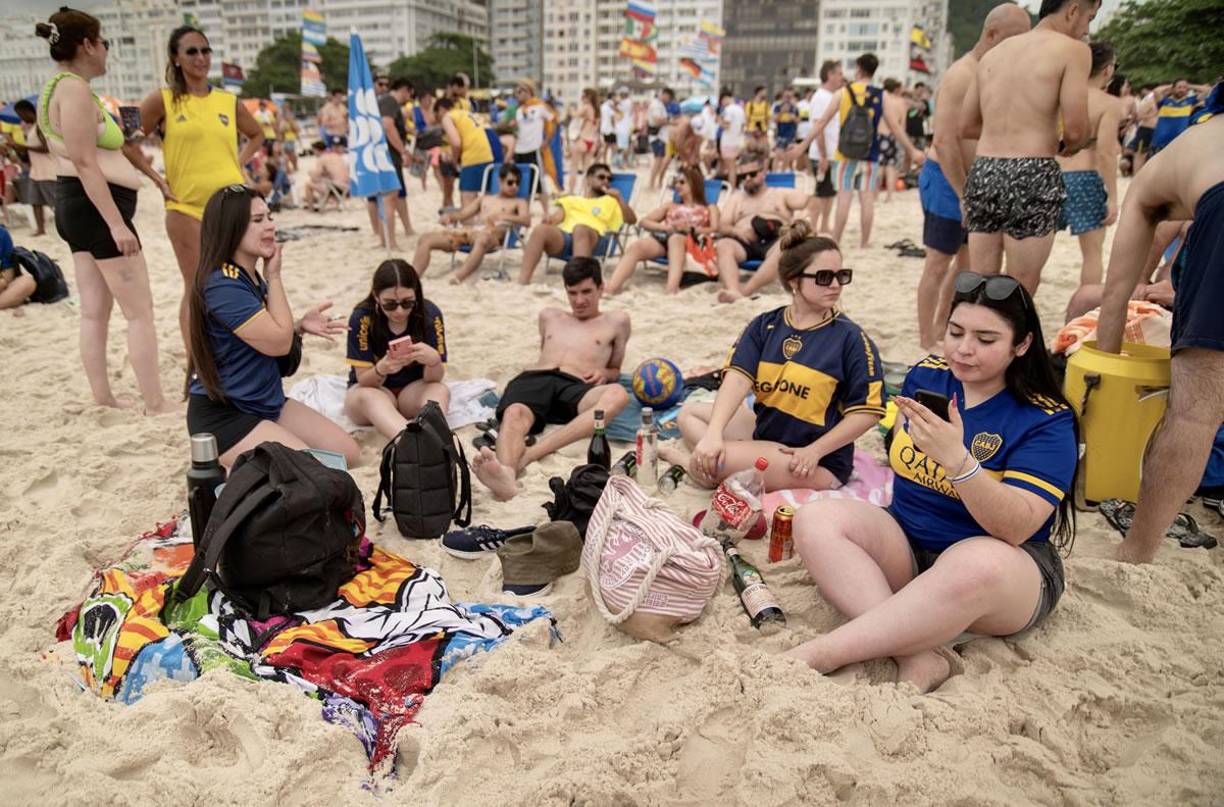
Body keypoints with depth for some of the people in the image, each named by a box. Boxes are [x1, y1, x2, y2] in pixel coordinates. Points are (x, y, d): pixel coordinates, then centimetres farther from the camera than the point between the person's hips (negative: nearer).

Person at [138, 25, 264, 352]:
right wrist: (157, 180, -3)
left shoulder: (229, 102, 9)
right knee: (196, 289, 0)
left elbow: (257, 135, 26)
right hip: (186, 207, -3)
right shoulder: (163, 100, 0)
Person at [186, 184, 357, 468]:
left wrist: (300, 326, -2)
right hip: (223, 415, -9)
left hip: (268, 401, 9)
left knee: (349, 454, 5)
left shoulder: (252, 277, 7)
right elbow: (278, 343, -21)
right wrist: (274, 277, -12)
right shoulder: (222, 285, -22)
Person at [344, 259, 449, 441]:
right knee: (364, 397, -35)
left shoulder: (430, 314, -17)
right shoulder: (362, 318, -20)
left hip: (412, 390, 2)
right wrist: (381, 369, -40)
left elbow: (434, 379, -17)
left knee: (440, 391, -29)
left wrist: (434, 360, -40)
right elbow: (363, 380, -17)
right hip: (372, 389, -1)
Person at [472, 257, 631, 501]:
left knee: (617, 394, -39)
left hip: (575, 387, -2)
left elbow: (616, 370, 31)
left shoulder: (615, 321, 30)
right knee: (514, 413, -36)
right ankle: (507, 472, -69)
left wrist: (604, 373, 7)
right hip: (533, 378, 2)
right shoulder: (550, 316, 38)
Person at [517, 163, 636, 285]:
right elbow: (558, 213, 19)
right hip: (563, 237, 2)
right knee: (540, 229, -31)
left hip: (594, 240, -2)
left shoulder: (611, 201, 33)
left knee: (580, 229, -39)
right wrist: (552, 217, -4)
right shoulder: (571, 200, 36)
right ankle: (522, 282, -44)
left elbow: (632, 220, 20)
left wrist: (619, 197, 8)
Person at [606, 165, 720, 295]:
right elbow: (644, 221, 19)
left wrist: (690, 229, -14)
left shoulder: (710, 208, 23)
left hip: (691, 241, -3)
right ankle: (611, 289, -47)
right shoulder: (670, 205, 32)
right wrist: (667, 227, -1)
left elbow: (714, 230, 3)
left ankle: (672, 289, -59)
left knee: (676, 238, -40)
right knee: (635, 246, -29)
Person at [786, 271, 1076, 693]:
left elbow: (1016, 528, -24)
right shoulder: (925, 376, 3)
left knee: (979, 564, -41)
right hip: (906, 547, 5)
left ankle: (815, 654, -34)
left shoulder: (1046, 420, -11)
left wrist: (957, 458, -35)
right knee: (815, 519, -20)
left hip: (1007, 566, -5)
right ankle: (917, 655, -33)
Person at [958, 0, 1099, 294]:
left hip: (982, 173, 6)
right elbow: (1075, 130, -8)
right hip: (1031, 177, -6)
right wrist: (1069, 145, 13)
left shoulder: (992, 54, 17)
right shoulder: (1072, 50, -1)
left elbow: (967, 127, 18)